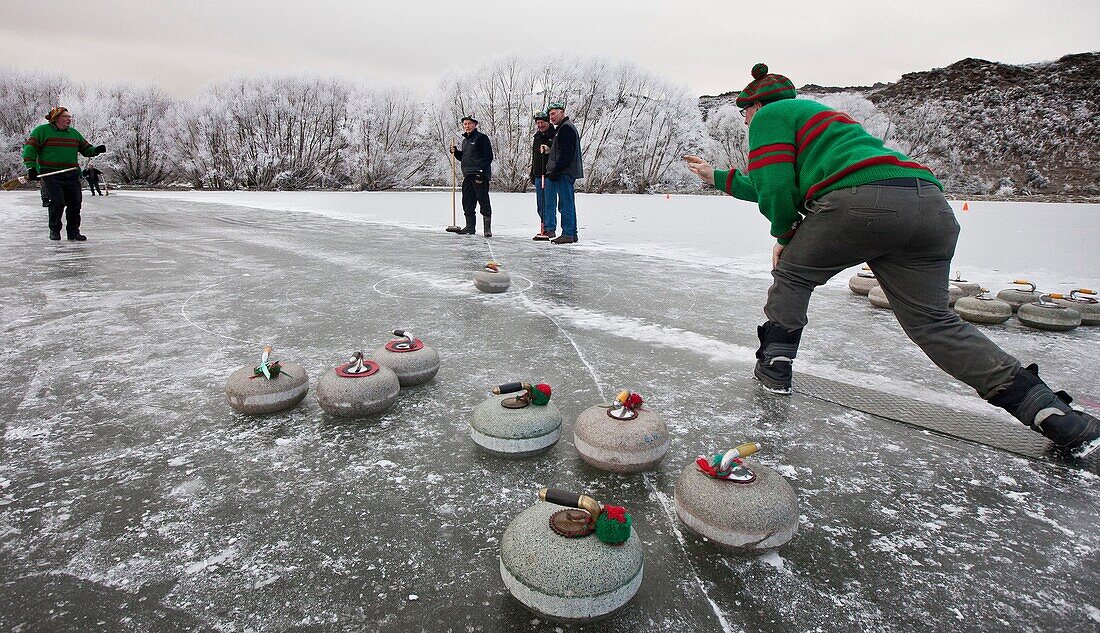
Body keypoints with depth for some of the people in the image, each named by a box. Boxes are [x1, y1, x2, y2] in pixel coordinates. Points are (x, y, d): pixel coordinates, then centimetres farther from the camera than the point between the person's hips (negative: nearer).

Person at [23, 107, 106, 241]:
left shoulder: (74, 133, 16)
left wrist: (95, 150, -3)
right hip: (51, 174, -5)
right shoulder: (42, 130, 0)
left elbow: (86, 149, 21)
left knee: (75, 204, 0)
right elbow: (30, 148, -5)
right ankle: (54, 230, 7)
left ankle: (73, 232, 11)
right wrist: (31, 167, -15)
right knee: (57, 202, -12)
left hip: (72, 175, 5)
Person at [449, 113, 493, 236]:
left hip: (480, 175, -8)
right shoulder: (465, 140, 21)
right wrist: (455, 152, 11)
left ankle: (487, 228, -5)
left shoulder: (481, 138, -3)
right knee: (467, 202, 9)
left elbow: (488, 157, -11)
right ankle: (470, 227, 17)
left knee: (483, 201, -8)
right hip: (467, 176, 8)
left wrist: (481, 172, -19)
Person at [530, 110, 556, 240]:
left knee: (548, 203, -8)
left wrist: (548, 150, -29)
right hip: (538, 175, 7)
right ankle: (543, 228, 15)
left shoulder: (554, 135, -4)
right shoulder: (536, 137, 19)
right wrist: (532, 174, 23)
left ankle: (550, 229, -2)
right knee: (540, 204, 8)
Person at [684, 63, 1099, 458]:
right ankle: (1050, 411, 3)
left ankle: (774, 368, 19)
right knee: (932, 322, 9)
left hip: (860, 201, -8)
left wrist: (784, 235, 18)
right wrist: (717, 177, 59)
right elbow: (765, 186, 48)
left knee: (793, 273, 17)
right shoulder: (813, 112, 42)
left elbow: (775, 189, 1)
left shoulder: (769, 116, 15)